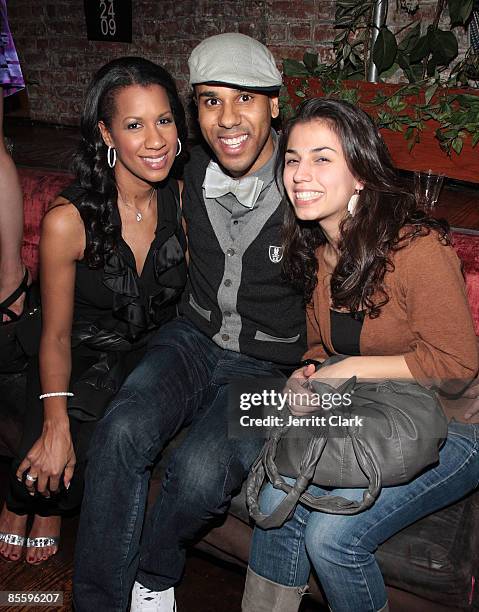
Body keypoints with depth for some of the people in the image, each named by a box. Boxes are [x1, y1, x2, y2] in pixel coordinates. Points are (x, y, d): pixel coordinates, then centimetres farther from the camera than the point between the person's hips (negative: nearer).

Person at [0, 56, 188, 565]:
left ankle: (46, 503, 13)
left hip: (155, 356, 3)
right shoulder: (68, 221, -19)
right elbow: (56, 336, -12)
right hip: (82, 362, -2)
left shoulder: (182, 200, -8)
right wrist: (56, 424, -21)